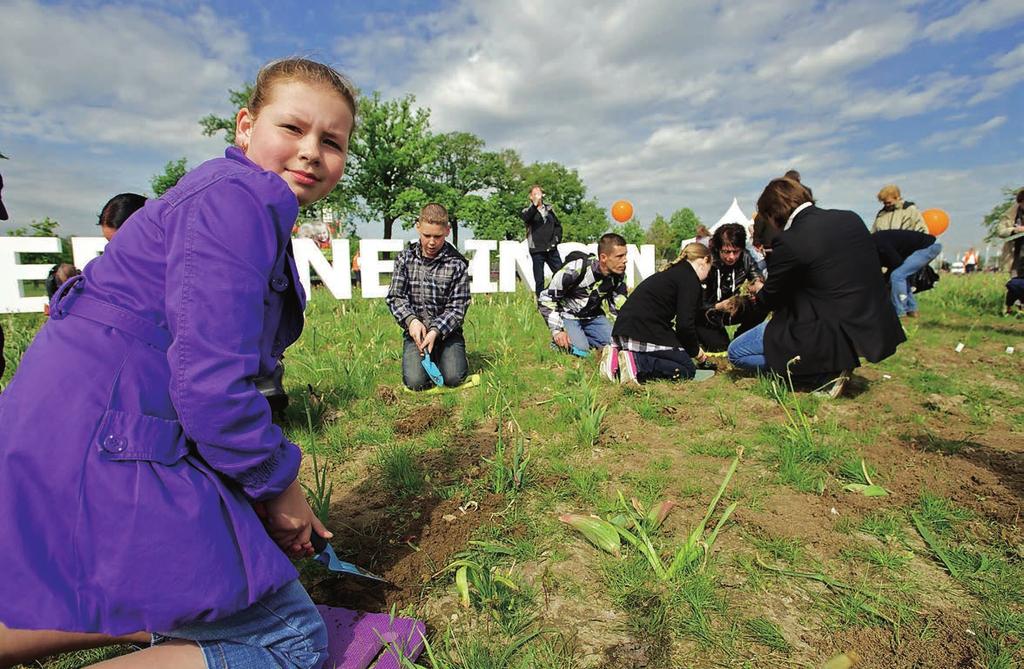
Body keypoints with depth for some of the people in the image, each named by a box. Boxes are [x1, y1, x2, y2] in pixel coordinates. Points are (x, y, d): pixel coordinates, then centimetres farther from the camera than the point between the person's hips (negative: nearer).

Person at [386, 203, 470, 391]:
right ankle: (423, 357, 17)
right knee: (416, 381, -17)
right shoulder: (406, 258, 0)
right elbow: (395, 297, 0)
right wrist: (411, 320, -18)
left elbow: (457, 307, -8)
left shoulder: (457, 264, -7)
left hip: (446, 331, -1)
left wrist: (436, 331, -22)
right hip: (415, 331, 1)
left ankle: (442, 356, 15)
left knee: (453, 378, -20)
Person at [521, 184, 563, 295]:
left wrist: (557, 239, 5)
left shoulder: (549, 209, 16)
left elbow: (558, 225, 21)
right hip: (537, 250, -3)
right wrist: (535, 205, -34)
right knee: (539, 280, 0)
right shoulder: (528, 211, 5)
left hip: (552, 249, 3)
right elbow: (526, 218, -20)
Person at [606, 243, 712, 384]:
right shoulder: (690, 278, -3)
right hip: (644, 335, -9)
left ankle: (617, 358, 2)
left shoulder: (669, 273, 25)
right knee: (688, 369, 3)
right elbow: (685, 324, -11)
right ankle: (636, 363, -17)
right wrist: (695, 350, 7)